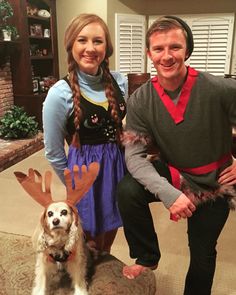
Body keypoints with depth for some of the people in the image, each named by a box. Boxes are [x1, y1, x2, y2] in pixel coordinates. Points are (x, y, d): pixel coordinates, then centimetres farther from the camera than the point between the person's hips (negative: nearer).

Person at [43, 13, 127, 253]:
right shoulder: (59, 94, -18)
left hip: (119, 164, 5)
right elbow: (54, 153, -8)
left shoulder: (119, 81, -5)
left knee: (110, 234, 23)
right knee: (92, 241, 14)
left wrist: (122, 157, 10)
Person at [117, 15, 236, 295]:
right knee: (127, 191, -25)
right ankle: (147, 256, 2)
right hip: (171, 173, 1)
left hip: (214, 183, -1)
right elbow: (134, 156, -22)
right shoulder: (139, 101, -17)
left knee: (202, 253, 12)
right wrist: (168, 193, -34)